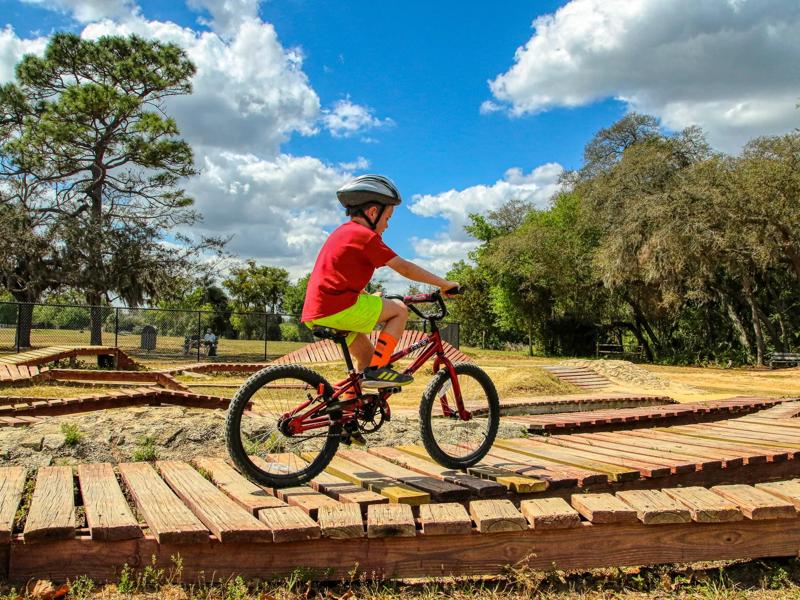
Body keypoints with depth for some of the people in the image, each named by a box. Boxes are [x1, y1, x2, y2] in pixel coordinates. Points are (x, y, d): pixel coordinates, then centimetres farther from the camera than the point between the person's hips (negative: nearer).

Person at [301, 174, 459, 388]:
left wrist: (373, 298, 35)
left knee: (367, 354, 20)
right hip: (338, 309, -9)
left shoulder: (342, 232, 23)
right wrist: (444, 284, 0)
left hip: (316, 312, 10)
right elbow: (405, 268, -7)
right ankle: (377, 370, -6)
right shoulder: (366, 235, -7)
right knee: (400, 309, 0)